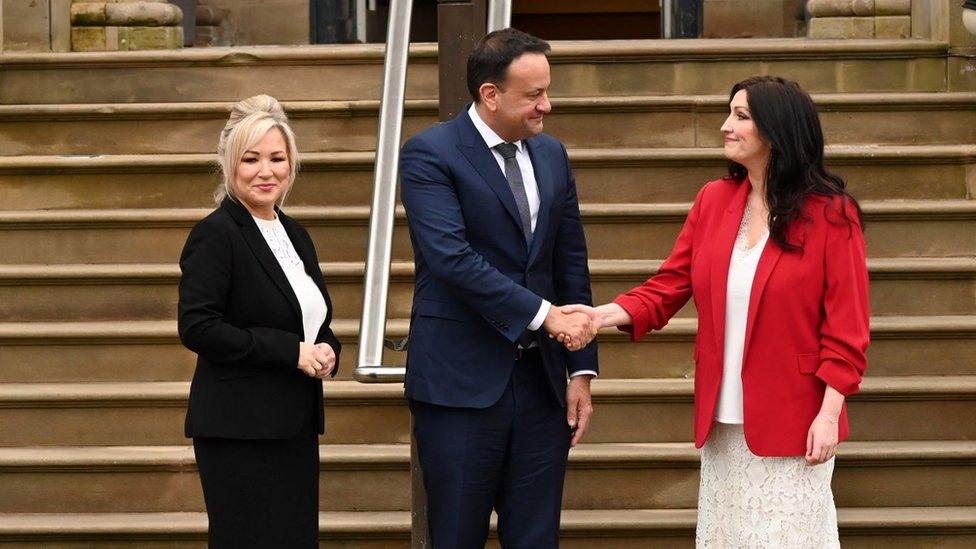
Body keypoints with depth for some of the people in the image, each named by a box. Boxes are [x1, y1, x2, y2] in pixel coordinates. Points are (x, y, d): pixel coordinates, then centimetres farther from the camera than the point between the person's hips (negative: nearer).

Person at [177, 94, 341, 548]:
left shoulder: (295, 235, 15)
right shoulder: (215, 234, -9)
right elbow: (197, 328, -17)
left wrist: (326, 350, 0)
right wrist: (291, 352, -17)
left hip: (296, 424, 8)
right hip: (239, 429, -8)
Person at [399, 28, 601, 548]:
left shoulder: (551, 155, 12)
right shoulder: (429, 154, -8)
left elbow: (571, 265, 14)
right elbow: (452, 257, -20)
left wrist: (580, 371, 9)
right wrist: (544, 314, -23)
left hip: (541, 383, 5)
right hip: (462, 383, -5)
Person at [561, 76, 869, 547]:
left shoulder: (830, 214, -7)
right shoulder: (714, 200, 6)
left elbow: (845, 324, -8)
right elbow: (668, 287, 5)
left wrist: (829, 412, -13)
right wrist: (607, 314, -12)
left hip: (792, 420, -5)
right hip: (723, 421, 5)